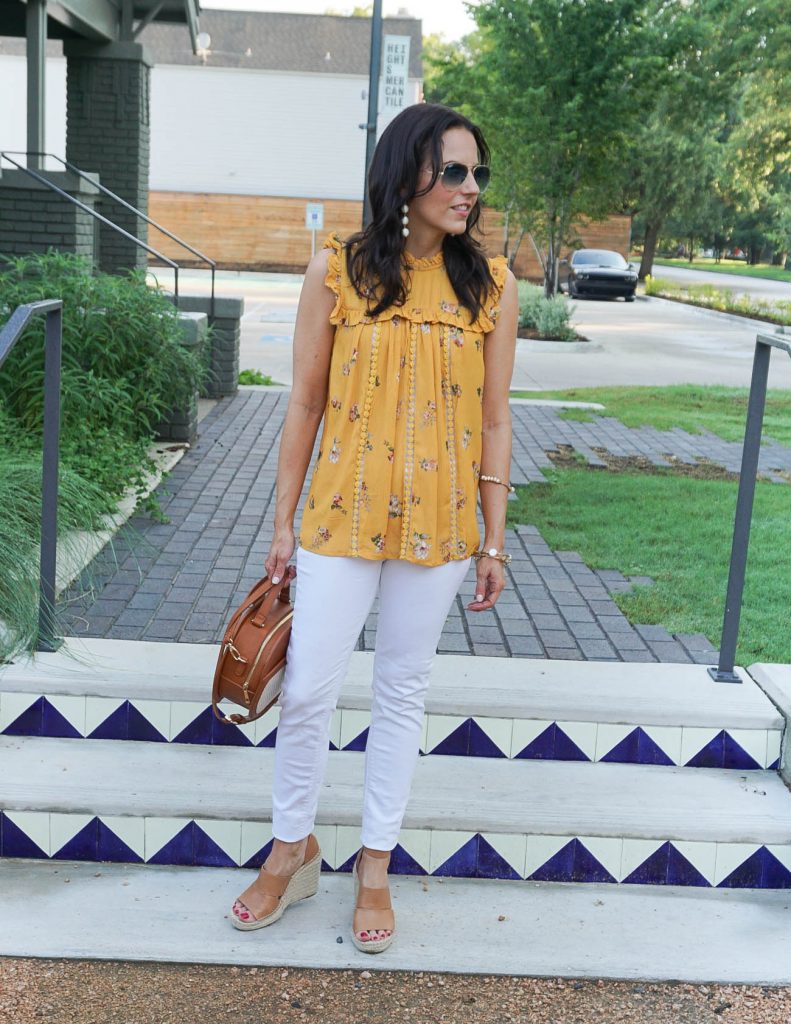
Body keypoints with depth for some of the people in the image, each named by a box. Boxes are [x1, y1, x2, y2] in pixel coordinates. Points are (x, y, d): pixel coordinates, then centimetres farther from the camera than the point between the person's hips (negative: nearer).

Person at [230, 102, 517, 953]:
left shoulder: (490, 283, -1)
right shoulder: (337, 271, -4)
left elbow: (494, 421, 2)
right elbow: (305, 404, 0)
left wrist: (494, 541, 2)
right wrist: (283, 524, 1)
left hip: (439, 523, 1)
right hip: (343, 514, -1)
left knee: (402, 692, 12)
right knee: (306, 689, 3)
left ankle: (375, 865, 30)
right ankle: (293, 847, 29)